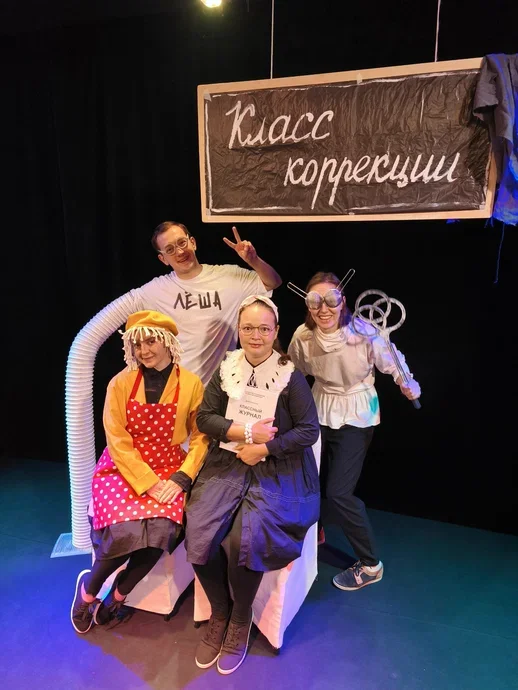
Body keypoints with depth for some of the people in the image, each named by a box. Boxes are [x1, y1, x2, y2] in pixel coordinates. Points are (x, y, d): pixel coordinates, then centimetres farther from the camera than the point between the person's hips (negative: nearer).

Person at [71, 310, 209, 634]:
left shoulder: (191, 384, -3)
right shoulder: (121, 383, -4)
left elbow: (201, 437, -1)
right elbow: (117, 441, -7)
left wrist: (181, 478, -14)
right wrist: (148, 482, -16)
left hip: (168, 469, 1)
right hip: (122, 468, 0)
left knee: (162, 529, -24)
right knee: (127, 529, -24)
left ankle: (118, 594, 5)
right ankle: (89, 588, 10)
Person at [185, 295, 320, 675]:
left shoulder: (291, 376, -6)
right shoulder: (226, 369, 3)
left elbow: (309, 430, -7)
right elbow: (205, 418, 1)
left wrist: (262, 449, -16)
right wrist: (246, 432, -14)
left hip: (276, 470, -3)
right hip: (226, 464, 3)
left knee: (244, 539, -24)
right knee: (199, 538, -16)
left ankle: (241, 619, 8)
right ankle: (220, 614, 13)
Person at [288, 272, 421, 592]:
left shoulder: (364, 333, -25)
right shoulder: (302, 336, -14)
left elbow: (391, 361, -10)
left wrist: (408, 384, -25)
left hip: (356, 416, -4)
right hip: (321, 412, 5)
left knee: (338, 492, -8)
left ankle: (370, 565, 15)